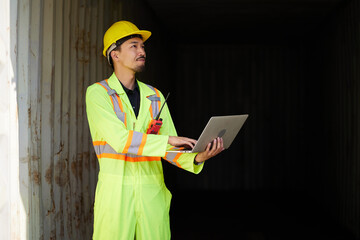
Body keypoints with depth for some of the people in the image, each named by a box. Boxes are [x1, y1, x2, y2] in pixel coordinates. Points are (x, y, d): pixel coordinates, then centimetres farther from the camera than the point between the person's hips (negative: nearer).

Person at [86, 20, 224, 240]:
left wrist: (197, 158, -14)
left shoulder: (155, 96, 10)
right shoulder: (97, 93, -3)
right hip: (115, 193, -3)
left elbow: (169, 149, 6)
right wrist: (168, 139, -21)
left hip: (153, 191, 4)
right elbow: (120, 139, -17)